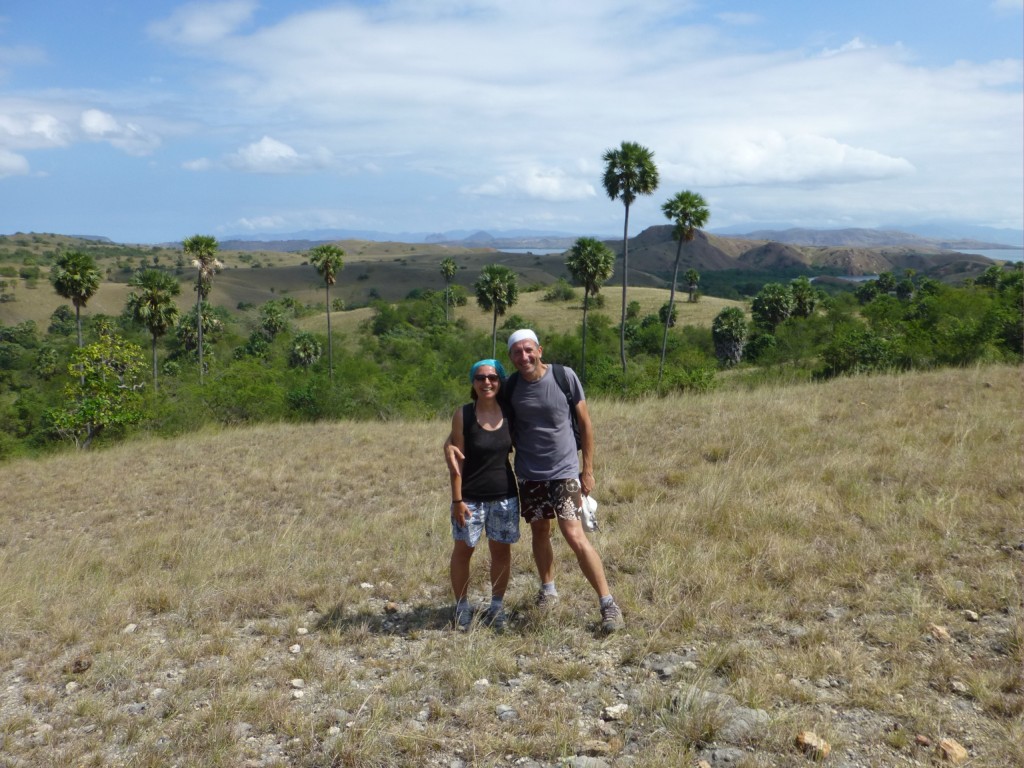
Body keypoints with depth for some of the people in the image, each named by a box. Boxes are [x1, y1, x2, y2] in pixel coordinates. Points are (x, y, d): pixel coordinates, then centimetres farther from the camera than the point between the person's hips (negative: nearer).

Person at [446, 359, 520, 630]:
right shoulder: (463, 415, -9)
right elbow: (457, 460, -9)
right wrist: (457, 499, -11)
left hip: (504, 495, 3)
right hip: (471, 496, -2)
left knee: (502, 550, 9)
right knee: (463, 550, 7)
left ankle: (497, 606, 24)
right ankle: (462, 607, 22)